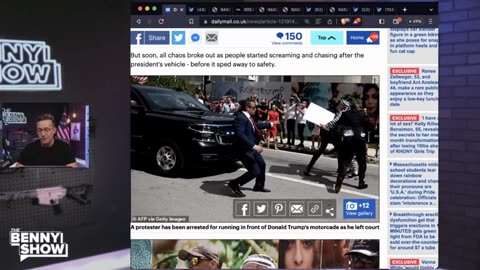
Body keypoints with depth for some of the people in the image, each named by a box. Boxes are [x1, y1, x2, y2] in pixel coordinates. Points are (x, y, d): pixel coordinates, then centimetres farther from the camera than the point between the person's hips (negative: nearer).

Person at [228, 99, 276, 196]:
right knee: (255, 172, -9)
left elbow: (256, 125, 27)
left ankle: (259, 186, 41)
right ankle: (234, 184, 5)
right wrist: (254, 146, -39)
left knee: (262, 164, 23)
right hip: (245, 149, -11)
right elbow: (240, 135, -33)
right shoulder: (240, 118, -23)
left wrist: (271, 124, 36)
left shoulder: (248, 117, 8)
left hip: (251, 148, 11)